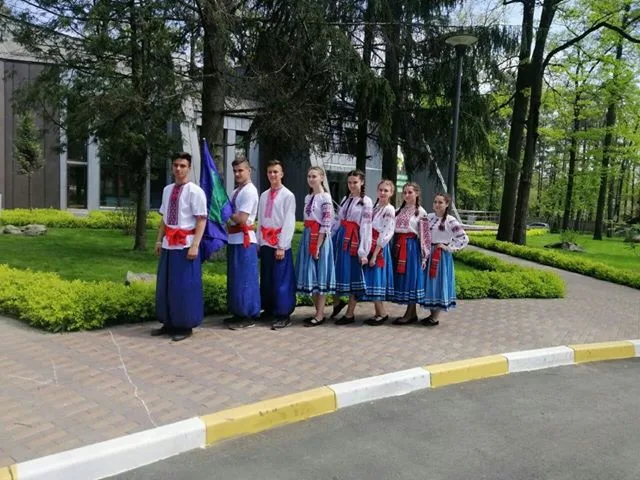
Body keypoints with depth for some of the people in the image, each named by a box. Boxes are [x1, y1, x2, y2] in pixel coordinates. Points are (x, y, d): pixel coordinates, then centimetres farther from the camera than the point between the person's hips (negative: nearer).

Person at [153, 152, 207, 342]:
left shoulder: (195, 191, -9)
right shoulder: (167, 190, 11)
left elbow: (201, 220, -13)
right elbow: (164, 218, 16)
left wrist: (195, 246, -19)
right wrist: (159, 240, 10)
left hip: (186, 245, -7)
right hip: (169, 244, 7)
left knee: (185, 287, 0)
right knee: (165, 286, 12)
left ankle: (185, 326, 13)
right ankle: (168, 323, 25)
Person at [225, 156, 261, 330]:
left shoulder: (250, 191, -11)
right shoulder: (236, 191, 16)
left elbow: (241, 219, -18)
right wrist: (228, 221, -3)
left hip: (244, 239, -9)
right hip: (234, 239, 9)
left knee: (245, 278, -2)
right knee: (235, 278, 14)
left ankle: (248, 316, 7)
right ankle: (239, 313, 24)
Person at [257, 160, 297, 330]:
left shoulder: (288, 196, -6)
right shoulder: (264, 195, 11)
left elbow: (289, 223, -10)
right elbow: (260, 221, 12)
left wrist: (281, 246, -14)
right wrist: (259, 243, 7)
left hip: (279, 244, -6)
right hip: (265, 243, 6)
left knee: (281, 280, -3)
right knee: (266, 278, 12)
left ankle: (284, 315, 4)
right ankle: (269, 309, 24)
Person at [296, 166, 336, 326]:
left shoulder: (325, 197, -9)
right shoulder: (308, 198, 14)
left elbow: (326, 225, -15)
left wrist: (318, 246, -18)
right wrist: (308, 242, 11)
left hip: (319, 238, -8)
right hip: (307, 237, 8)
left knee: (320, 274, -3)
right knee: (310, 274, 9)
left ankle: (320, 314, 5)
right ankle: (318, 311, 19)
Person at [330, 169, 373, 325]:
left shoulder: (366, 201, -5)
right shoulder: (345, 199, 14)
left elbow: (366, 227, -11)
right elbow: (337, 221, 15)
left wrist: (363, 251, -17)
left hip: (353, 240, -5)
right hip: (340, 237, 6)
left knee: (352, 274, 1)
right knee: (337, 271, 7)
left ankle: (350, 313, 11)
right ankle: (338, 301, 29)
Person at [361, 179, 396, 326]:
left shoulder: (389, 210, -10)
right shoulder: (375, 207, 13)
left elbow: (386, 235, -16)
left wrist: (375, 254, -19)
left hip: (379, 249, -8)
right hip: (370, 247, 8)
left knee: (376, 278, -6)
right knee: (372, 279, 9)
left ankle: (382, 313, 6)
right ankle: (378, 312, 18)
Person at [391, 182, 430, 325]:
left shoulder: (421, 212, -3)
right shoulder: (399, 210, 14)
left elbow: (424, 235, -6)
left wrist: (424, 254, -10)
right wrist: (396, 246, 9)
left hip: (411, 247, -6)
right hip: (398, 246, 6)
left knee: (410, 277, -3)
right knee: (401, 277, 6)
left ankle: (410, 314, 3)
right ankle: (411, 313, 14)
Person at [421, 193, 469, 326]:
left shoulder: (450, 220, -12)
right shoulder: (429, 217, 5)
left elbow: (464, 239, -14)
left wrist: (448, 248, -11)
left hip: (441, 256, -6)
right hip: (428, 255, 6)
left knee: (439, 283, 0)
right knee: (430, 283, 11)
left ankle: (435, 318, 8)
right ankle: (432, 314, 23)